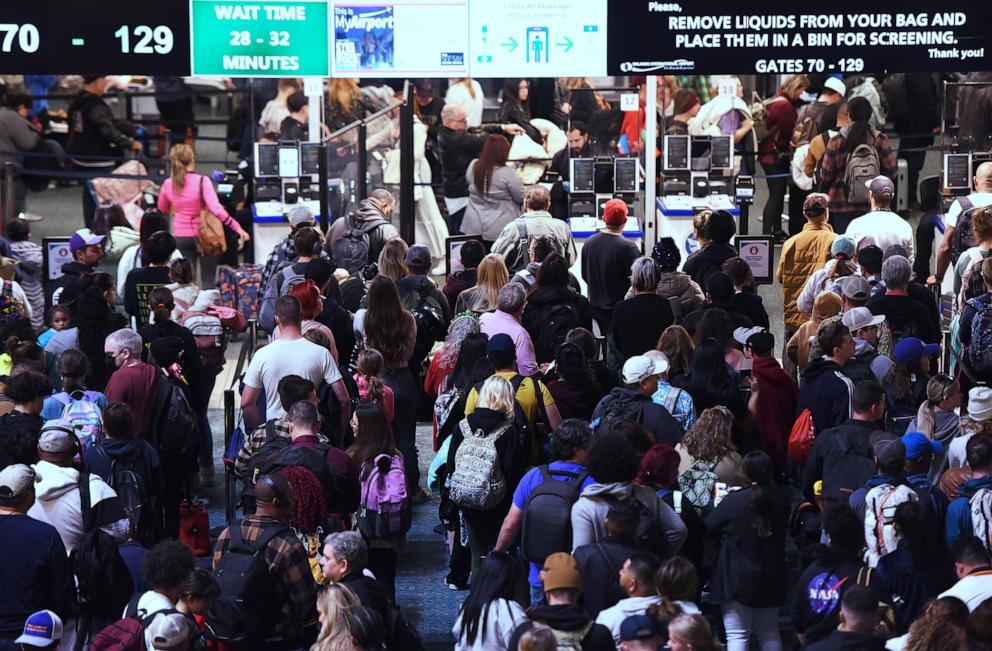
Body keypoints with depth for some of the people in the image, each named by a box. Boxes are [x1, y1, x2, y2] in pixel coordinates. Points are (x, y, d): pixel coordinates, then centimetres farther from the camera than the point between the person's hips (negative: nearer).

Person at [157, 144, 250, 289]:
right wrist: (237, 228, -25)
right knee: (208, 280, 4)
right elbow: (216, 209, -27)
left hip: (181, 236, 3)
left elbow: (162, 209, 13)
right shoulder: (202, 181, -18)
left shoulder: (168, 184, -5)